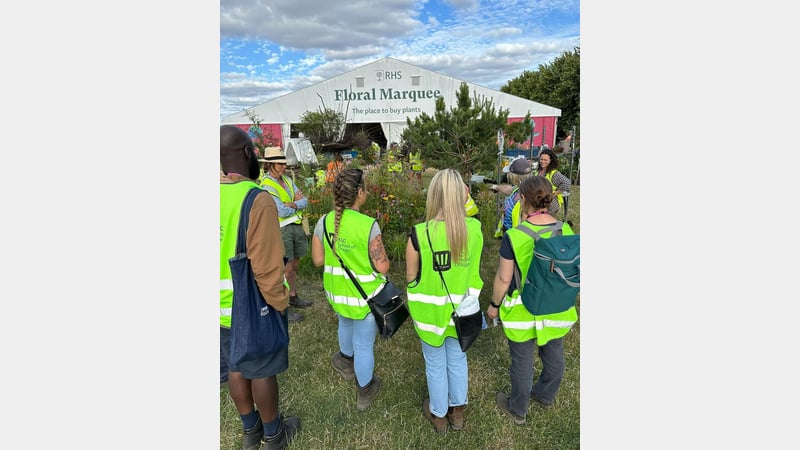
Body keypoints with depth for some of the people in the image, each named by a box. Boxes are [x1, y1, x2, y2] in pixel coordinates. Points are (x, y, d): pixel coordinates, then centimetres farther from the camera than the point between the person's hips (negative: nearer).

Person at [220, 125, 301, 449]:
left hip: (223, 306, 6)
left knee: (236, 368, 22)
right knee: (263, 372, 13)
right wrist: (280, 305, -9)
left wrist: (224, 293, 16)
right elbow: (267, 267, -24)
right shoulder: (258, 200, -24)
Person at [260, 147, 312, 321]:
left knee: (294, 265, 18)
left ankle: (293, 297, 35)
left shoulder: (287, 180, 9)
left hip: (297, 226, 8)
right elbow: (282, 212, -20)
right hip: (282, 230, -7)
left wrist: (293, 204, -17)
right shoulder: (267, 186, -14)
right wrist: (297, 201, -4)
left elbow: (305, 201, 2)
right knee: (286, 269, -3)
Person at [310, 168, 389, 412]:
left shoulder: (324, 222, -11)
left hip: (336, 291, 5)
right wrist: (382, 257, 1)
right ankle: (364, 392, 38)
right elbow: (382, 266, -20)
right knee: (364, 344, 15)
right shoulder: (369, 225, -25)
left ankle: (346, 361, 61)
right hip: (365, 296, -5)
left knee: (346, 321, 35)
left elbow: (318, 260, -2)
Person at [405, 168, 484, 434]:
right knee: (457, 359, 24)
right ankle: (457, 412, 45)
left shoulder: (419, 233, -25)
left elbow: (411, 276, -12)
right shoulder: (475, 229, -15)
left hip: (431, 309, -3)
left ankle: (438, 414, 42)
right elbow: (474, 269, -1)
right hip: (461, 308, 3)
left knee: (435, 364, 19)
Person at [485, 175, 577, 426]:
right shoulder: (566, 231, -10)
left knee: (522, 361, 15)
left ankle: (518, 410, 37)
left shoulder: (514, 236, -23)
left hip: (523, 311, -4)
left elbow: (503, 278, -17)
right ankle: (546, 396, 51)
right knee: (553, 355, 25)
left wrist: (494, 305, 0)